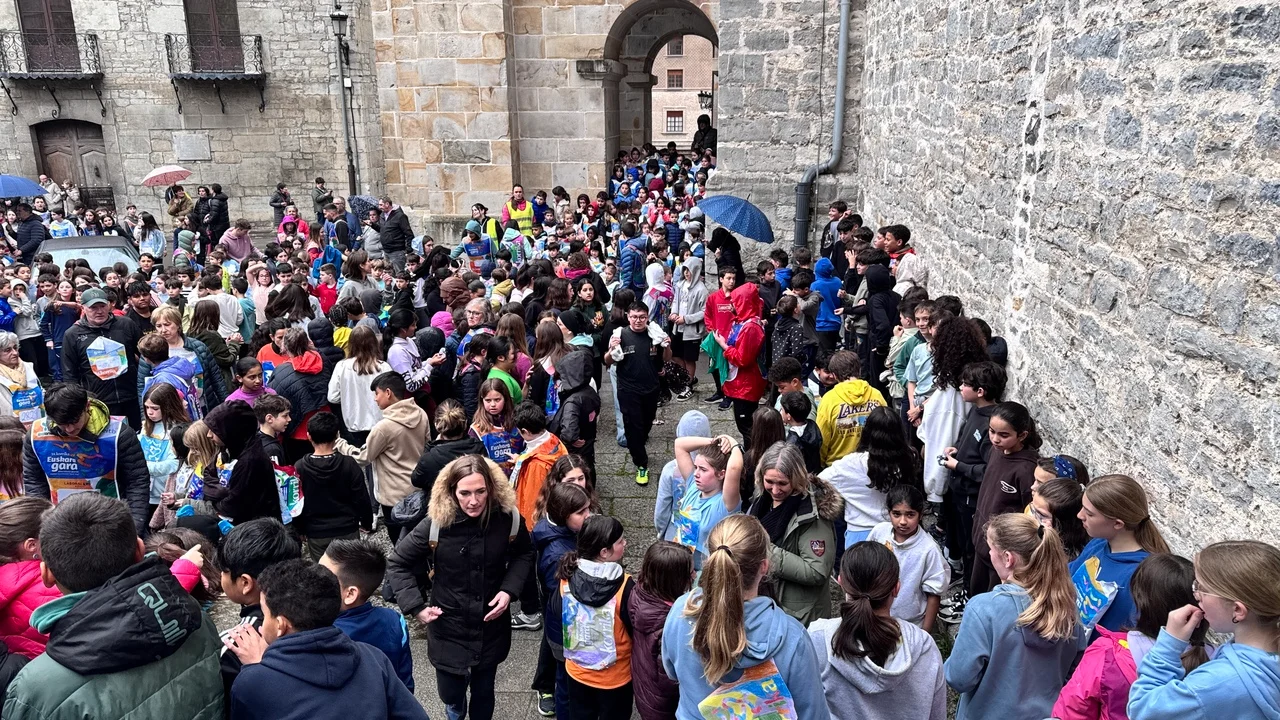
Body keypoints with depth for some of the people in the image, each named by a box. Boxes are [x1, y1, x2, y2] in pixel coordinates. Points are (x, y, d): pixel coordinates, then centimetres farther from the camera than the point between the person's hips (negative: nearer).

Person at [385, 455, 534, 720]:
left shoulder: (508, 518, -17)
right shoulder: (437, 523, -22)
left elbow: (524, 555, 3)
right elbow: (396, 564, -9)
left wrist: (509, 589, -12)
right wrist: (416, 607, -15)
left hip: (491, 625, 1)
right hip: (448, 626, -1)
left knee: (484, 691, 18)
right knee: (449, 691, 14)